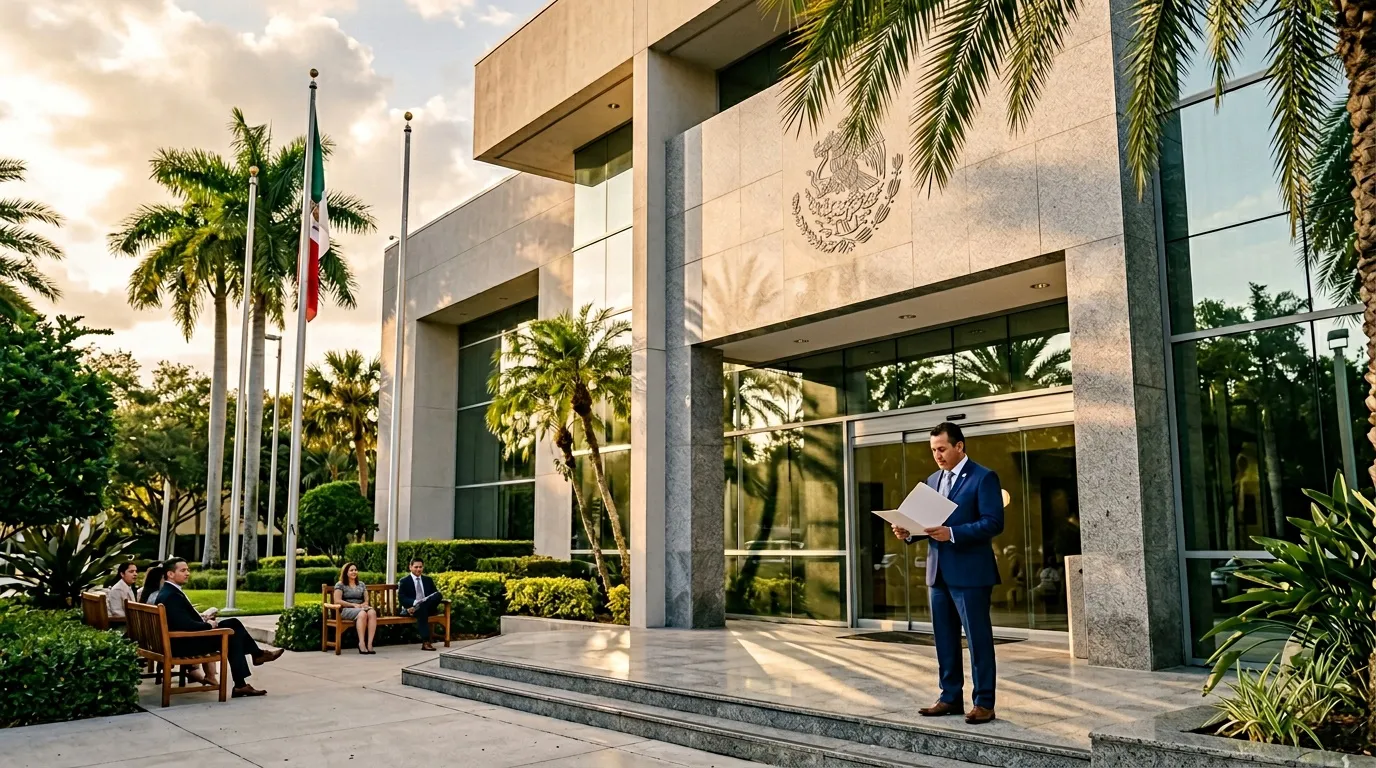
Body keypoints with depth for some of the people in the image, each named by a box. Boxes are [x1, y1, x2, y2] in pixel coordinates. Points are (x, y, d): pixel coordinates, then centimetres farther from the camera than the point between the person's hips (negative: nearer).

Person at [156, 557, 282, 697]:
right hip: (184, 644, -10)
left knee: (233, 623, 8)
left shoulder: (170, 591, 9)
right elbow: (187, 625, -29)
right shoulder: (171, 596, -23)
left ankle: (257, 654, 17)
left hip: (186, 638, 10)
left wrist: (204, 620, 1)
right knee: (231, 637, -7)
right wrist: (209, 625, -13)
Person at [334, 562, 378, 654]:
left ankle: (369, 643, -44)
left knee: (372, 612, -34)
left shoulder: (362, 584, 23)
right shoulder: (340, 585, 8)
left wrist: (364, 604, -6)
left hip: (361, 608, 4)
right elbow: (337, 601, -4)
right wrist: (354, 605, -12)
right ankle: (361, 643, -44)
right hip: (347, 609, -4)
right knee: (362, 613, -39)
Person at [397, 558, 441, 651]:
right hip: (411, 607, -3)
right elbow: (401, 597, -5)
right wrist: (414, 603, -24)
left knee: (438, 595, -25)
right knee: (421, 609, -40)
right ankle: (425, 642, -46)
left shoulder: (428, 580, 19)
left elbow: (435, 593, 14)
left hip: (427, 607, 4)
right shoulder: (404, 581, 7)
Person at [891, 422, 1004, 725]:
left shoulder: (983, 478, -7)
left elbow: (993, 523, -16)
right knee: (944, 639, 12)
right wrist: (909, 532, -1)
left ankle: (984, 702, 8)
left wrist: (952, 534, -25)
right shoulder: (932, 480, 16)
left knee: (978, 638, 0)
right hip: (938, 572, 7)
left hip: (969, 572, -7)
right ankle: (951, 697, 22)